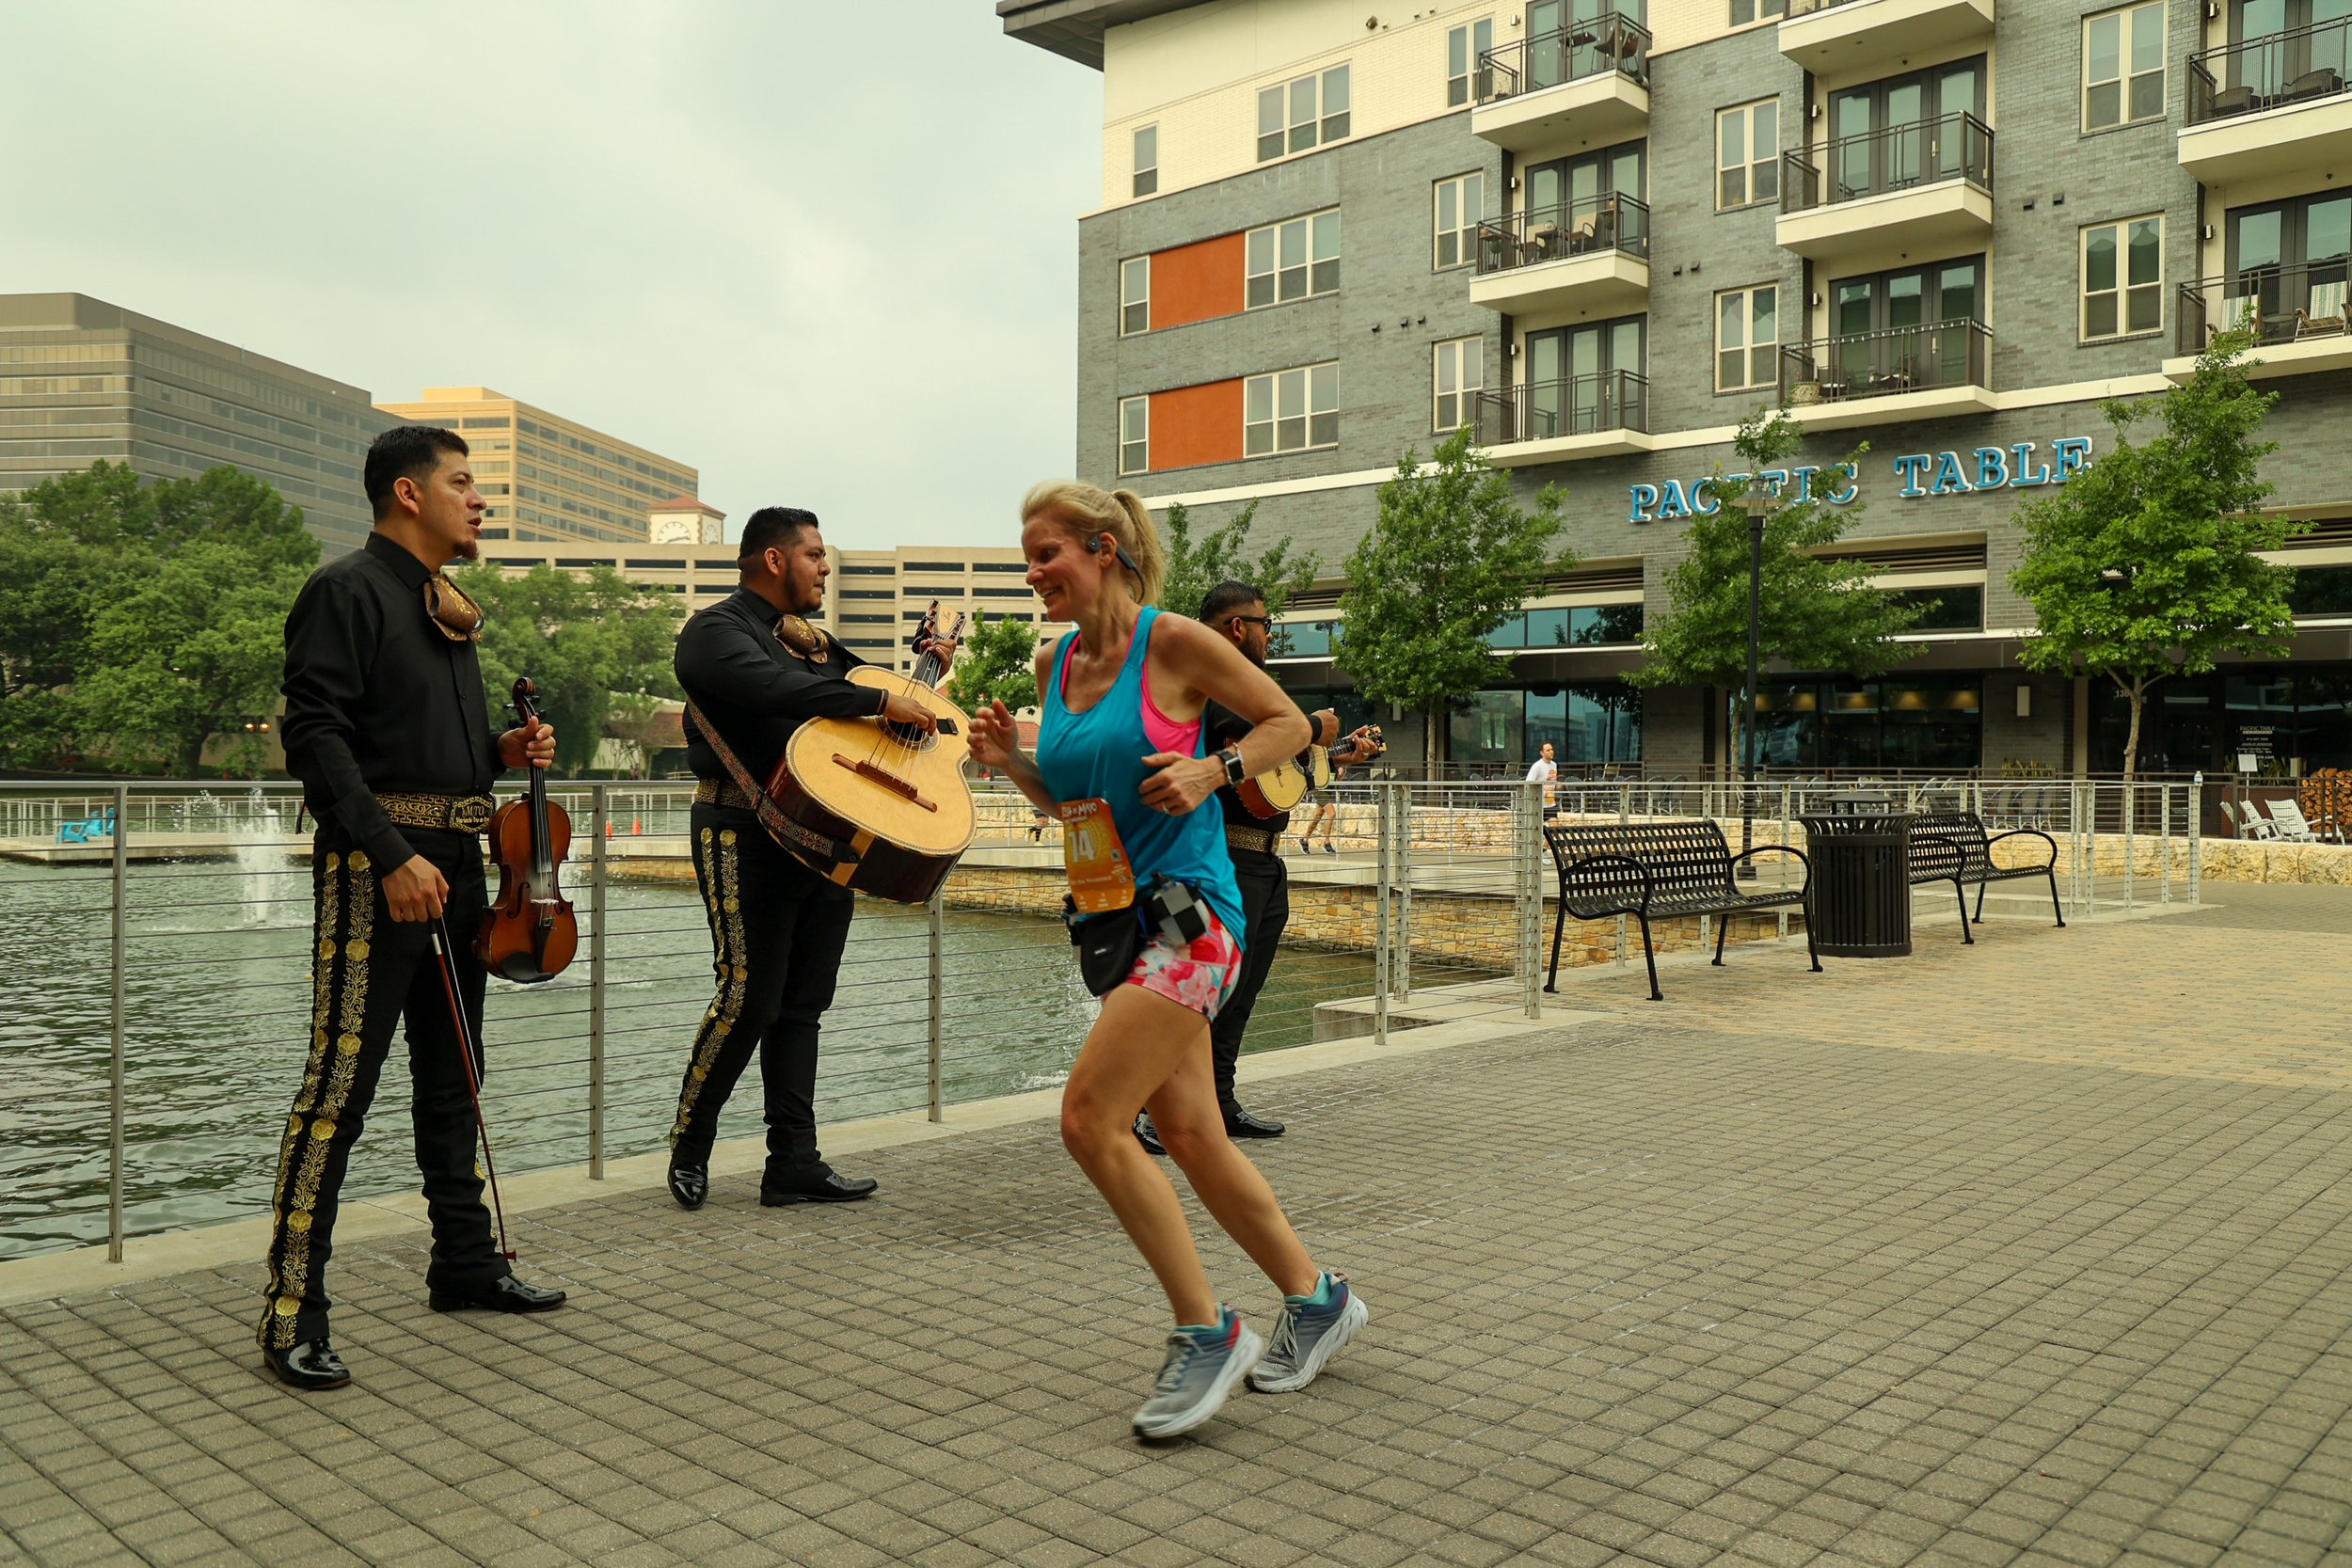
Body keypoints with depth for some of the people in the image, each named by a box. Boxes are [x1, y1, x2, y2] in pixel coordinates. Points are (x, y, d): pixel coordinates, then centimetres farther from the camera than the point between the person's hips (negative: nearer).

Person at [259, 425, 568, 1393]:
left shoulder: (446, 610, 19)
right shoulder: (348, 591, -7)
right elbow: (317, 736, -16)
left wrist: (503, 750, 7)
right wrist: (392, 855, -24)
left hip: (459, 859, 9)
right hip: (379, 859, -9)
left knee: (451, 1079, 16)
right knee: (342, 1083, -9)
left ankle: (464, 1265, 28)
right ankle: (292, 1311, -2)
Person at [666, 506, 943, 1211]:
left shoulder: (814, 638, 22)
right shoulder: (716, 630, -4)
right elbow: (774, 687, -24)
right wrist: (881, 701, -25)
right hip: (747, 834, -8)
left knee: (803, 1002, 7)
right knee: (749, 995, -9)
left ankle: (794, 1163, 12)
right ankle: (689, 1146, 11)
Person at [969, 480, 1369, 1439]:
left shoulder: (1174, 642, -10)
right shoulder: (1055, 666, 11)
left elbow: (1289, 724, -2)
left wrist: (1211, 771, -17)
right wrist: (1009, 762, 1)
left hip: (1187, 909, -8)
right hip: (1117, 918, 8)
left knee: (1090, 1122, -14)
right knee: (1188, 1134, 12)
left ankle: (1207, 1332, 3)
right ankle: (1316, 1300, 30)